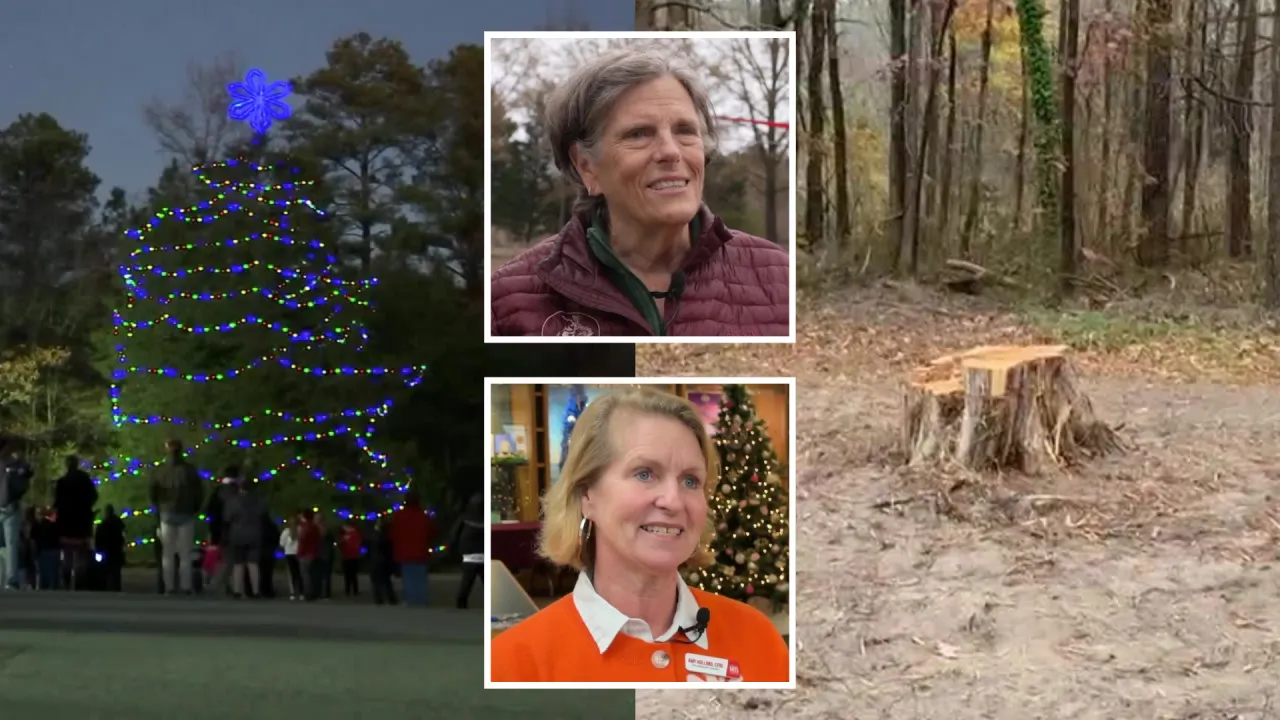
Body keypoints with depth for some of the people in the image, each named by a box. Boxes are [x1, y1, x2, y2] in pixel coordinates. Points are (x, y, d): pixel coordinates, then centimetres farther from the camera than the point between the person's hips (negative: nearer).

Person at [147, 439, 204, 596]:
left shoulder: (159, 471, 0)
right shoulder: (189, 470, -6)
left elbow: (153, 494, 1)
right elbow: (199, 493, -6)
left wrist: (160, 509, 15)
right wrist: (194, 510, 8)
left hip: (167, 515, 1)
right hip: (186, 515, -1)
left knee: (167, 554, 8)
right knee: (185, 554, 3)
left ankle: (169, 587, 2)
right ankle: (185, 587, -4)